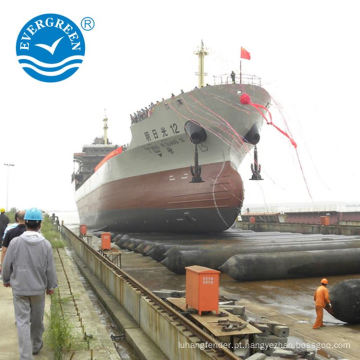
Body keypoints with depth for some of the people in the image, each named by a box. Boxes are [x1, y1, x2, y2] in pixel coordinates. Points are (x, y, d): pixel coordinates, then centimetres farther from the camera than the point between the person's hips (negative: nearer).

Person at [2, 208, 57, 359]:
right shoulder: (46, 244, -12)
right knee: (37, 319, 19)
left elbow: (7, 265, -4)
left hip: (19, 288, -1)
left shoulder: (15, 242, -14)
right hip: (38, 288, 1)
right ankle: (36, 346, 38)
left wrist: (6, 280, 15)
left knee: (22, 321, 4)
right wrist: (51, 286, 10)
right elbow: (50, 268, -5)